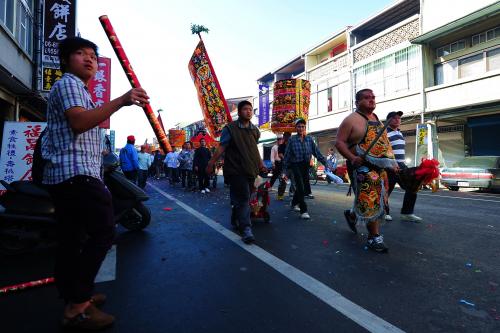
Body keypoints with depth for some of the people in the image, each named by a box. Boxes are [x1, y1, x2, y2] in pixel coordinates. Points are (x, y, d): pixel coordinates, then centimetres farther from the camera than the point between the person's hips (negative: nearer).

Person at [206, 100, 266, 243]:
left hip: (251, 170, 6)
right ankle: (246, 229, -7)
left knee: (242, 198, 14)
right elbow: (221, 147, -8)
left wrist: (261, 163, 20)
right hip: (236, 170, -6)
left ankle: (235, 220, 35)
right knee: (243, 198, -11)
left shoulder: (255, 130, 13)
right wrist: (211, 162, -15)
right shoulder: (230, 128, -4)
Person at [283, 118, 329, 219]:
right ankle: (303, 211, -5)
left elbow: (317, 152, 3)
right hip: (296, 165, -4)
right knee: (300, 187, -13)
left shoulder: (309, 139, 3)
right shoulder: (292, 139, -5)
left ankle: (294, 203, 36)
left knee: (306, 189, 10)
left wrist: (325, 163, -3)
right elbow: (287, 155, -4)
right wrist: (284, 171, -5)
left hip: (306, 166, 4)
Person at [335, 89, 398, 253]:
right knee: (370, 201, -8)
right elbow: (339, 142, -12)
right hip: (362, 166, -8)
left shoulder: (376, 119, 17)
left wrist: (391, 161, 17)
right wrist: (352, 158, -25)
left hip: (380, 167, 8)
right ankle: (374, 238, 4)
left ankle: (351, 215, 37)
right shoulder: (352, 120, -7)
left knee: (377, 200, 14)